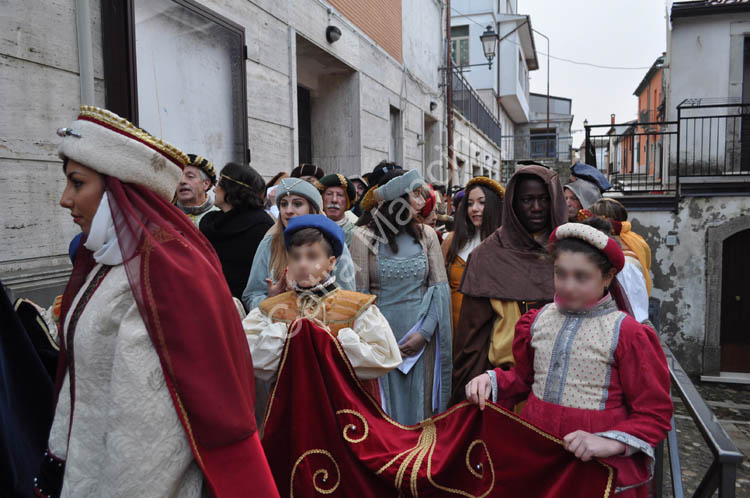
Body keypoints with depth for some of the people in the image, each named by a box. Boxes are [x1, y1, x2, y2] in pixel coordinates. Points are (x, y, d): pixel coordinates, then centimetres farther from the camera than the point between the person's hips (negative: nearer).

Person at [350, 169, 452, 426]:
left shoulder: (426, 235, 5)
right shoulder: (365, 237, -4)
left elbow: (440, 288, 2)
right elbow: (360, 294, -4)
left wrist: (425, 332, -7)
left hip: (421, 338, 2)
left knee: (418, 405, 10)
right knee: (383, 410, 8)